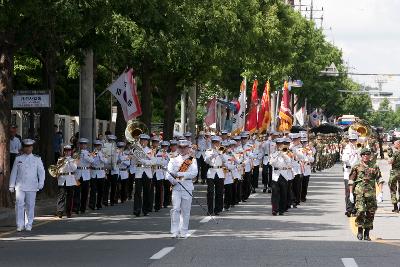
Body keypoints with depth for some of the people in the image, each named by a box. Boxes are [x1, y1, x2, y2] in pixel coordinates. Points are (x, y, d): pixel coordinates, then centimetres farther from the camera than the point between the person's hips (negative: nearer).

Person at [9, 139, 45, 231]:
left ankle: (28, 225, 11)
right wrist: (12, 186, 8)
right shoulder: (18, 159, 8)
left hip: (32, 187, 0)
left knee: (30, 206, 2)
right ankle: (20, 225, -5)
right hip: (20, 186, 0)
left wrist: (41, 183, -6)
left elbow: (41, 172, 6)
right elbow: (14, 173, 11)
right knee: (19, 205, -9)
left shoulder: (37, 159, 7)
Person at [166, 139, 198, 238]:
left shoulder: (192, 161, 8)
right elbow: (169, 174, 2)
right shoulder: (173, 160, 11)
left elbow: (194, 173, -8)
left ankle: (183, 232, 12)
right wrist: (173, 180, -20)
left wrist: (179, 174, -17)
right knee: (175, 209, -12)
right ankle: (175, 231, -10)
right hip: (176, 187, 0)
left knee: (185, 211, 3)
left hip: (187, 187, 0)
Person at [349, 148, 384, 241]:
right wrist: (351, 193, 3)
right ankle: (360, 231, 1)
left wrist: (380, 192, -4)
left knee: (370, 213, 2)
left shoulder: (374, 167, 10)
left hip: (371, 193, 2)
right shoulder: (357, 167, 7)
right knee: (360, 210, -16)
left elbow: (379, 180, 6)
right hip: (359, 192, -2)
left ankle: (367, 234, 12)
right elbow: (351, 181, 9)